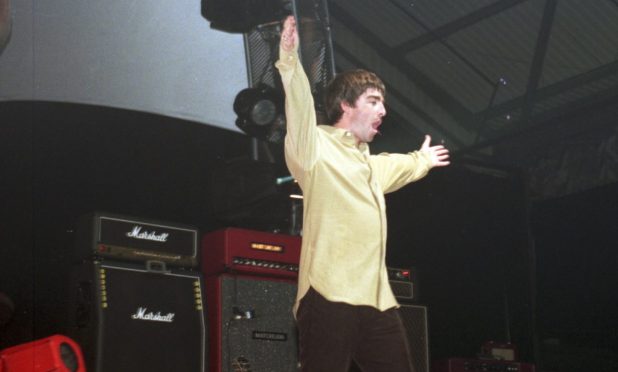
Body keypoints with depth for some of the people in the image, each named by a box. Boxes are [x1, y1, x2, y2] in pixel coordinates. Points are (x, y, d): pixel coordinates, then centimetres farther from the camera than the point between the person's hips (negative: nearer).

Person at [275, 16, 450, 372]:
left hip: (377, 300, 9)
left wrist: (421, 161, 67)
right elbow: (300, 112, -18)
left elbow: (396, 167, 51)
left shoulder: (367, 162, 29)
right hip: (330, 295, -8)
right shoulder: (317, 147, 1)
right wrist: (290, 60, -30)